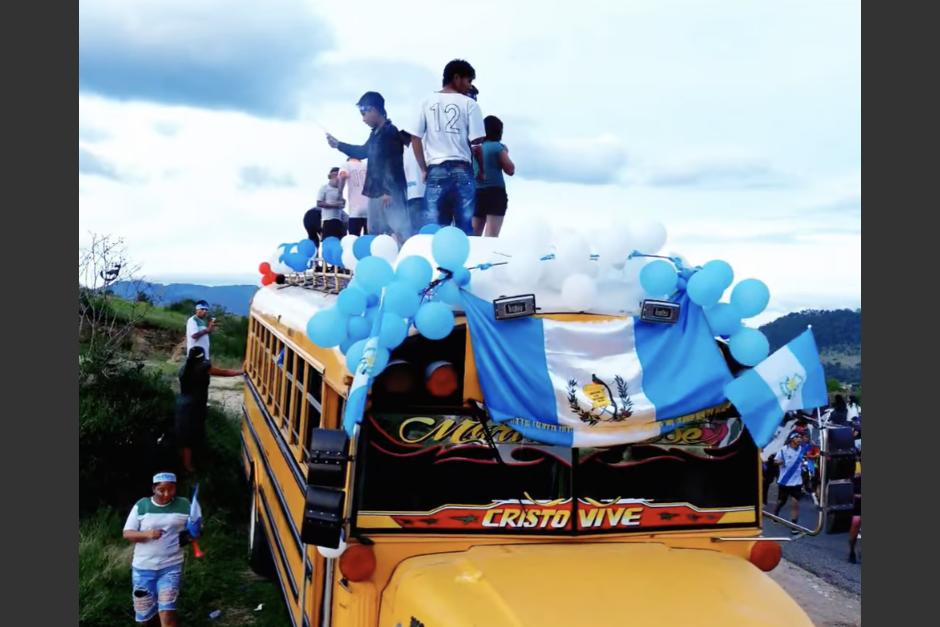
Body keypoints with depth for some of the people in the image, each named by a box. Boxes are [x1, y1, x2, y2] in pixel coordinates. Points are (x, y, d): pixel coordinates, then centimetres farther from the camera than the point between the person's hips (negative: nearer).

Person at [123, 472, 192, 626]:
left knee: (167, 612, -15)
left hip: (171, 566, -2)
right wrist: (147, 534, -21)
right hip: (143, 567, 2)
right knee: (144, 613, 13)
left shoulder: (184, 505, -1)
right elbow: (127, 533, -2)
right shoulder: (141, 505, -1)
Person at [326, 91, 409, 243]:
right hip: (376, 192, 10)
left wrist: (388, 191, -23)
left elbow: (393, 164, -19)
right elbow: (363, 151, 35)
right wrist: (338, 144, 36)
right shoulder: (376, 133, 17)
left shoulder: (390, 132, -11)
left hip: (389, 192, -10)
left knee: (399, 230, -15)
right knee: (375, 232, 12)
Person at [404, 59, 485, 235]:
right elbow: (476, 141, -2)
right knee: (464, 227, 0)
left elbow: (415, 137, 6)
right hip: (462, 170, -2)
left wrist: (424, 169, 11)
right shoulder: (469, 104, 1)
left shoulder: (428, 102, 9)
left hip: (435, 170, 2)